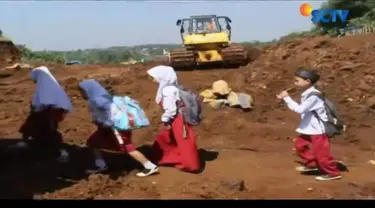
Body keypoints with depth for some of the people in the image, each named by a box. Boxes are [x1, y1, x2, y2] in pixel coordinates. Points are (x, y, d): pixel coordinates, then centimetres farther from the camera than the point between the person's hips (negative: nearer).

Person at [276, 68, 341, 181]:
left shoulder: (313, 96, -26)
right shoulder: (307, 94, 7)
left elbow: (300, 109, -31)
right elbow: (301, 108, 10)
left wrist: (287, 98, -25)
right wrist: (285, 99, 2)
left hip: (318, 130, -10)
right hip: (311, 128, 10)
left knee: (321, 152, -1)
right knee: (300, 144, 16)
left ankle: (333, 173, 15)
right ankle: (311, 164, 29)